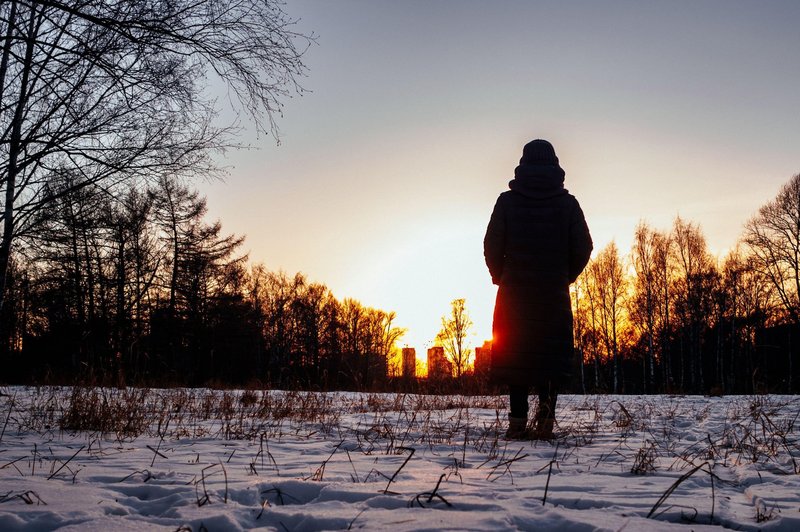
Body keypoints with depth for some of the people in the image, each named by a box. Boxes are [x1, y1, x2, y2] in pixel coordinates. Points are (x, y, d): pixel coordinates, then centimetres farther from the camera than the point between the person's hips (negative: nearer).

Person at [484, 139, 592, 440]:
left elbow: (492, 246, -4)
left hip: (514, 292, 0)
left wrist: (500, 277, 13)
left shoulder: (507, 201, -1)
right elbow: (583, 248, -1)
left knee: (515, 353, 5)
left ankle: (518, 422, 1)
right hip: (555, 294, 0)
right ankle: (545, 419, -5)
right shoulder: (567, 202, 1)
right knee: (552, 353, 5)